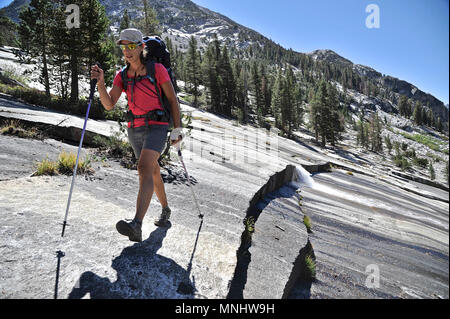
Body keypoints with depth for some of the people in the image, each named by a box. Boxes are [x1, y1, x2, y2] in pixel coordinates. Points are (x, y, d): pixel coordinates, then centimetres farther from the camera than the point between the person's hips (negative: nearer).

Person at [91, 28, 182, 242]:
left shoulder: (157, 69, -4)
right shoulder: (122, 75, 9)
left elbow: (172, 99, -1)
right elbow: (109, 105, -1)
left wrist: (177, 128, -5)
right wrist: (100, 83, -18)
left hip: (156, 126, -6)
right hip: (135, 128, 6)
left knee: (144, 168, -25)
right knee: (153, 171, 16)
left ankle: (137, 225, -34)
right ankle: (165, 209, 37)